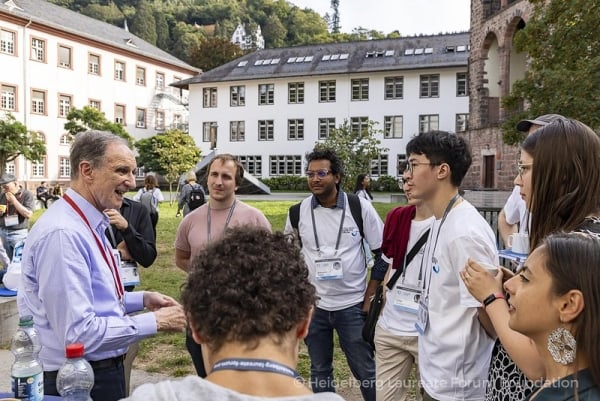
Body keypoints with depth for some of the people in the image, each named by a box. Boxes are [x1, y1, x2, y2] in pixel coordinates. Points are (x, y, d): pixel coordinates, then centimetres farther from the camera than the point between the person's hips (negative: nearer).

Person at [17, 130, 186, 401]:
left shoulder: (90, 224, 7)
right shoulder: (63, 233, -25)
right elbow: (78, 332, -29)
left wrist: (141, 299, 3)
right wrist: (154, 321, -22)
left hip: (100, 369, 9)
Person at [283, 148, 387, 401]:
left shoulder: (360, 208, -10)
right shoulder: (298, 212, -4)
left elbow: (383, 254, -2)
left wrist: (369, 297, -4)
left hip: (352, 305, -2)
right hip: (313, 306, 2)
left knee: (365, 371, 9)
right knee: (320, 371, 17)